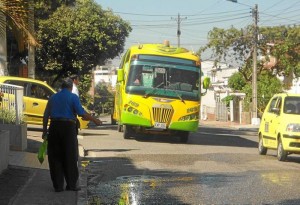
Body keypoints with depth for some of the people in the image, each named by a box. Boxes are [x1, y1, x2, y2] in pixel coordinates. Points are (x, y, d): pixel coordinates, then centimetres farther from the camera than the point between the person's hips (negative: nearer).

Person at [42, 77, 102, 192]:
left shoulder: (53, 97, 12)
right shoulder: (73, 97, -1)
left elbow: (46, 115, 13)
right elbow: (81, 113, -11)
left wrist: (45, 130, 20)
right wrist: (94, 120, -1)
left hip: (54, 127, 3)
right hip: (68, 127, -3)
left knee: (55, 157, 6)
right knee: (70, 157, 4)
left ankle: (58, 185, 5)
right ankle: (72, 184, 6)